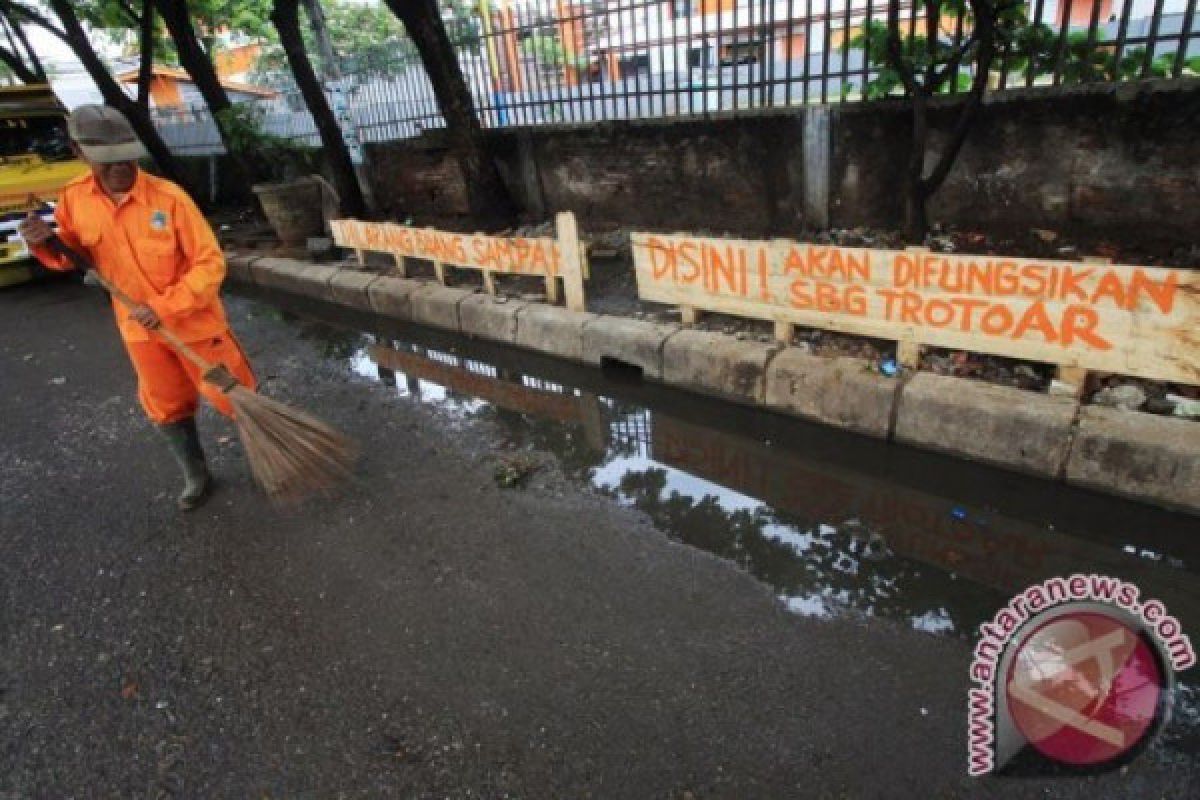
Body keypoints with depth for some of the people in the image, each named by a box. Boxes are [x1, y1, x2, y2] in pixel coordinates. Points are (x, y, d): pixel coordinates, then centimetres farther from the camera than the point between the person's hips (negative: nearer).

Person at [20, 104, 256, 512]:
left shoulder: (169, 197, -20)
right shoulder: (74, 198, -5)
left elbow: (210, 264, -20)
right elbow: (80, 257, 10)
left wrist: (166, 307, -25)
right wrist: (48, 244, -12)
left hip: (194, 321, -5)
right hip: (139, 329, 5)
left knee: (233, 394, 6)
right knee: (167, 408, 18)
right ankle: (196, 476, 38)